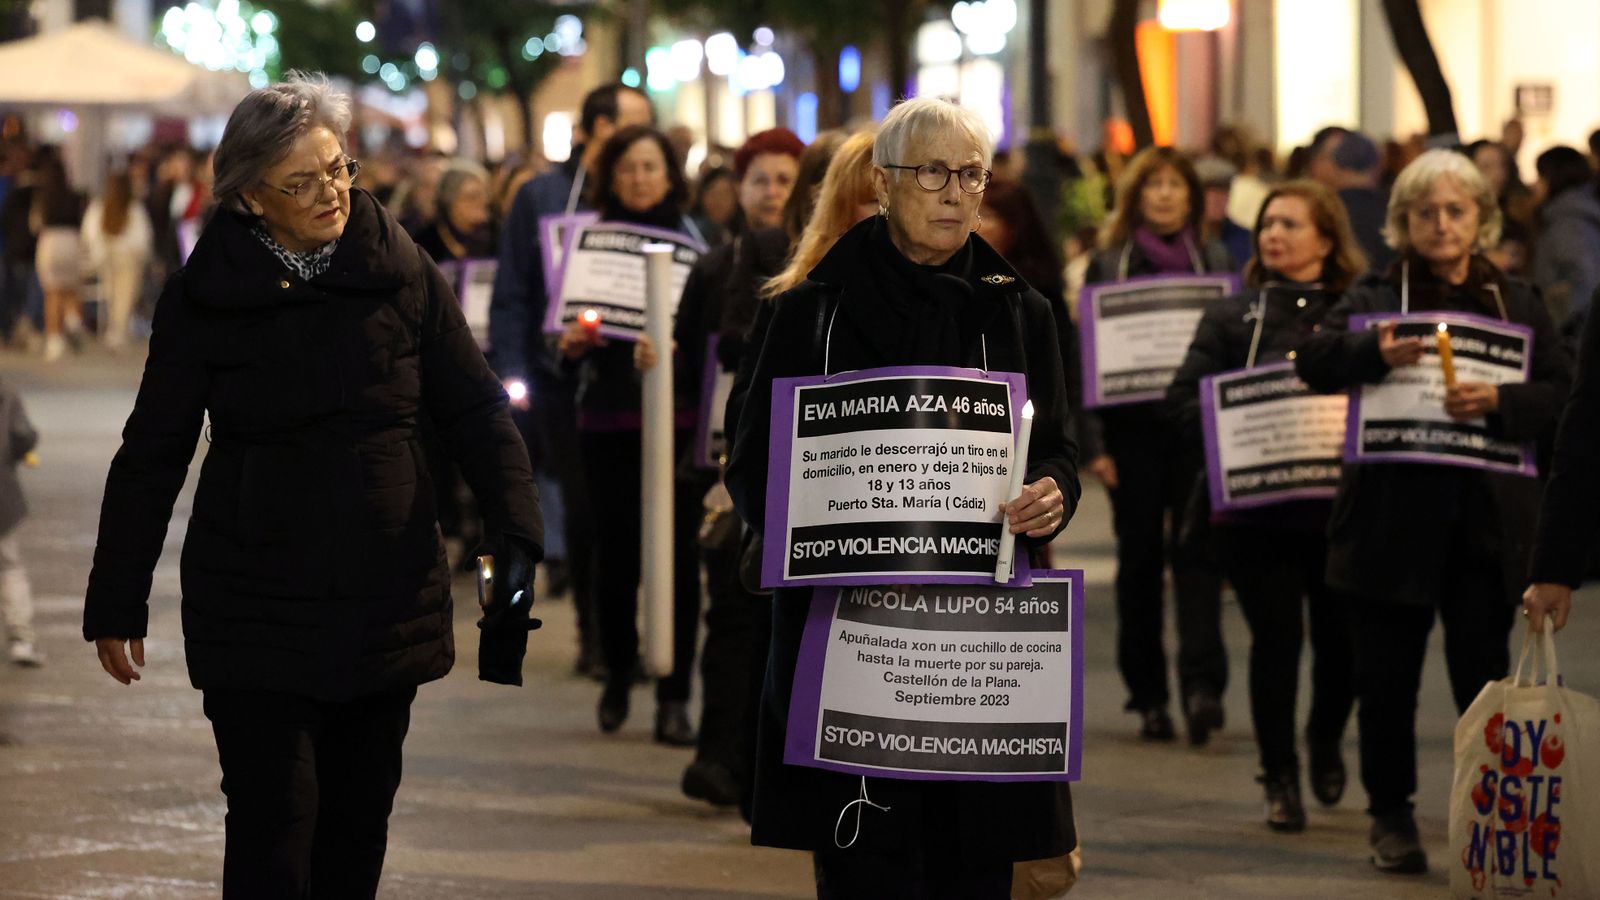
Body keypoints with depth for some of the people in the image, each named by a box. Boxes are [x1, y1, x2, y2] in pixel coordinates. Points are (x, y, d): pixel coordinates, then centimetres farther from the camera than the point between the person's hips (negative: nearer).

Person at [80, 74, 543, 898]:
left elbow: (476, 413, 4)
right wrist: (116, 604, 1)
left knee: (361, 816, 9)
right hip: (254, 607, -2)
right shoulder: (205, 297, -3)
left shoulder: (401, 274, 1)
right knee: (274, 817, -7)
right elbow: (152, 455, 2)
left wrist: (517, 540, -8)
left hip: (386, 603, 2)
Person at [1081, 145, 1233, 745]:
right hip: (1133, 430, 0)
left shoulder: (1215, 262, 10)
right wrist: (1093, 443, -5)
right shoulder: (1108, 264, 6)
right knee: (1139, 557, 3)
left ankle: (1202, 683, -18)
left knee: (1194, 551, -11)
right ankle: (1148, 695, 10)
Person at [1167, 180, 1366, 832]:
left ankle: (1325, 738, 35)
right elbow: (1183, 399, 2)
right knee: (1276, 637, -3)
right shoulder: (1232, 317, 8)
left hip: (1339, 504, 0)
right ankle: (1280, 777, 11)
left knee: (1342, 636, 4)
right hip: (1255, 505, 0)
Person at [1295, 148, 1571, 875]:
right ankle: (1391, 815, 18)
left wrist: (1498, 401, -18)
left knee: (1483, 674, -2)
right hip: (1393, 518, 0)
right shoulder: (1375, 296, 5)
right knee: (1388, 675, 5)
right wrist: (1376, 354, -29)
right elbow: (1313, 361, -9)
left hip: (1486, 522, 1)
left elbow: (1561, 395, 1)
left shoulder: (1517, 303, 10)